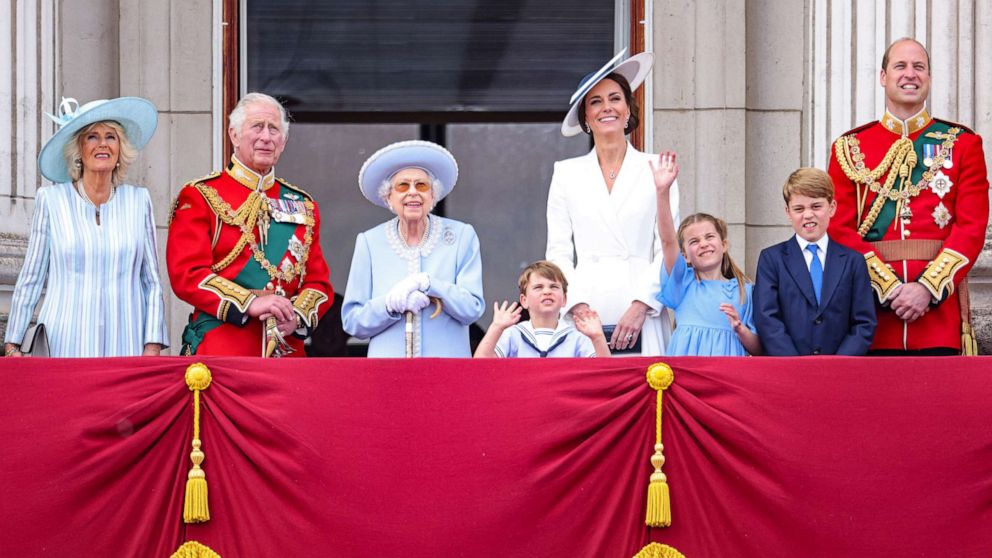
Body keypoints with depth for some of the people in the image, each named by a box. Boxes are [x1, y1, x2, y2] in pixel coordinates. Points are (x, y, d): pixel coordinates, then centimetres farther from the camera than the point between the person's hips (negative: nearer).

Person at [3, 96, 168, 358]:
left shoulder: (138, 201, 9)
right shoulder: (51, 200, 5)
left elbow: (152, 283, 10)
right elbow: (30, 280, 8)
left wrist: (153, 346, 0)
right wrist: (12, 345, 4)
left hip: (125, 346, 1)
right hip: (65, 345, -1)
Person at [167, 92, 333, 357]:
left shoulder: (303, 206, 16)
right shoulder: (199, 197, 3)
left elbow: (318, 281, 13)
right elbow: (187, 274, -8)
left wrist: (297, 316, -9)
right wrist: (249, 303, -19)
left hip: (288, 350, 4)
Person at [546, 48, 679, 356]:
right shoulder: (566, 174, 12)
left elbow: (668, 249, 3)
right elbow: (558, 252, 9)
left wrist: (640, 306, -9)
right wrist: (577, 305, -6)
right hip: (584, 318, 1)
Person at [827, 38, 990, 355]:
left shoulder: (962, 144, 8)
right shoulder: (850, 148, 9)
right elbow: (840, 230, 2)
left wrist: (928, 288, -13)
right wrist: (889, 288, -11)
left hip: (940, 300, 0)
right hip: (874, 308, 0)